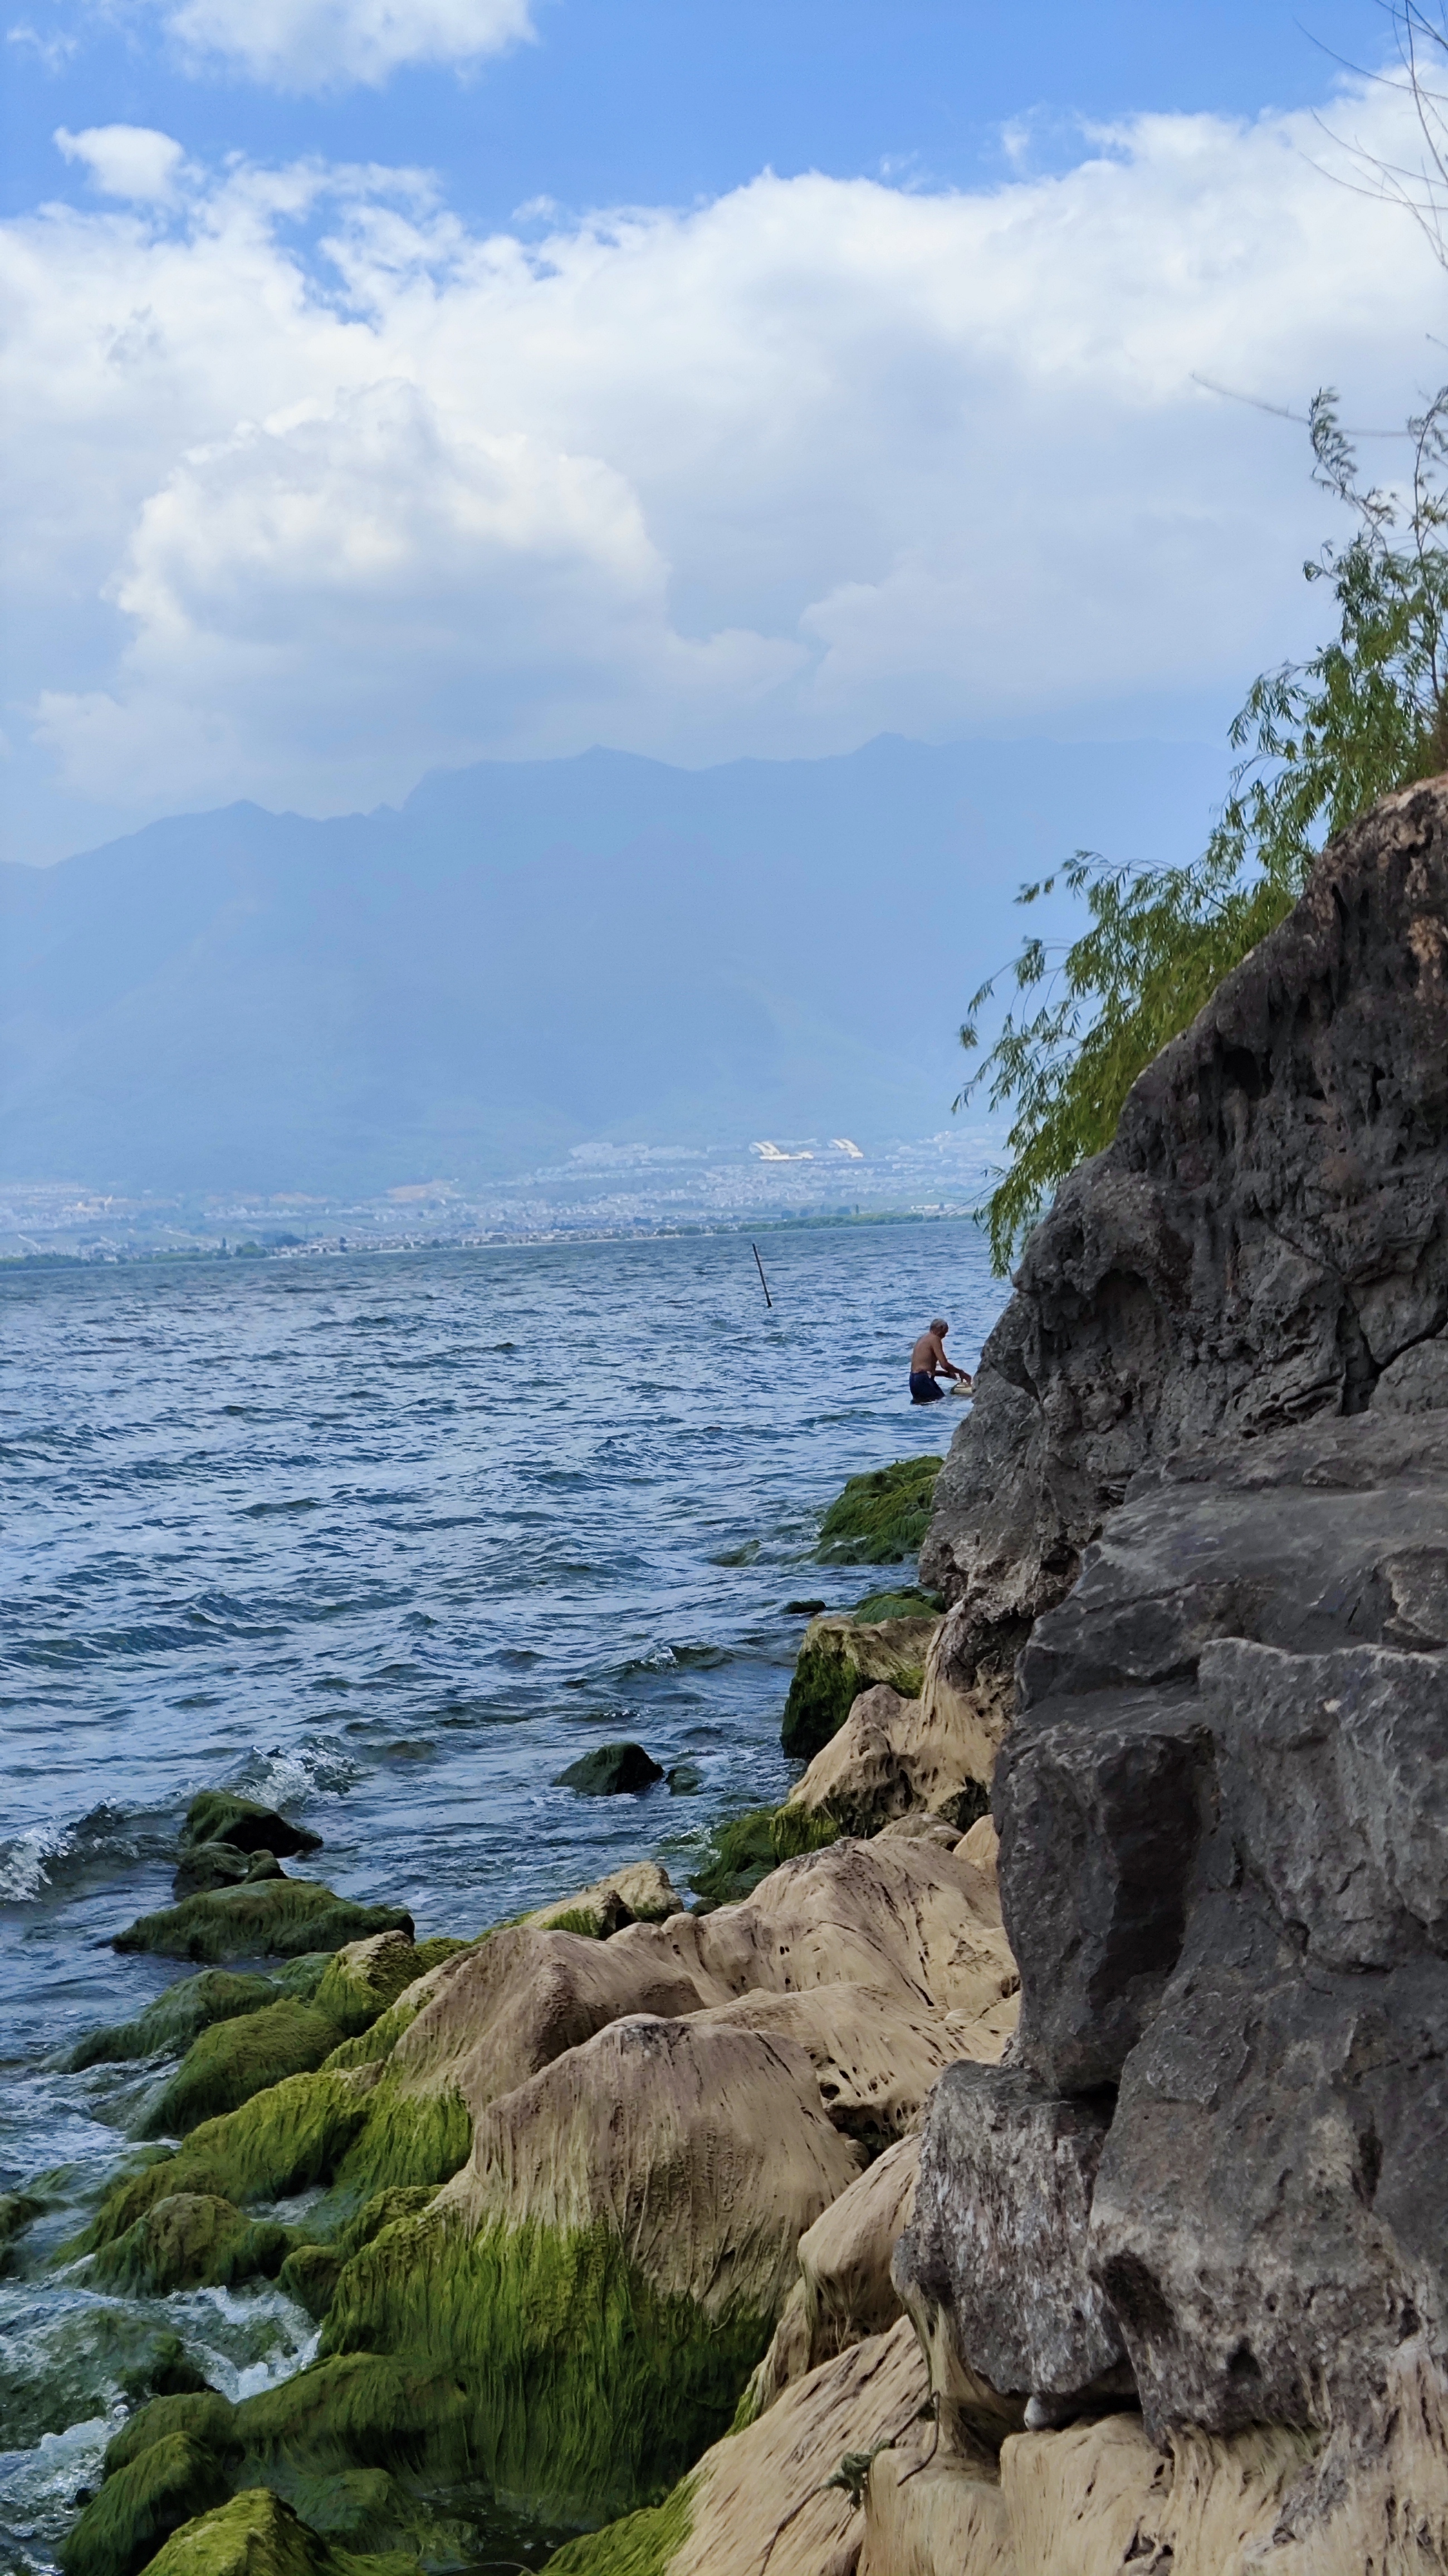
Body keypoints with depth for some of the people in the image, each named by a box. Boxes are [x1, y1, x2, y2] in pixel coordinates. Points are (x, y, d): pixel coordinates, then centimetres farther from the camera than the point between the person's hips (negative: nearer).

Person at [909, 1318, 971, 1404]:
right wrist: (960, 1372, 3)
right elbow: (944, 1365, -12)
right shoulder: (935, 1339, -7)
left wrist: (947, 1374, 20)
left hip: (914, 1379, 10)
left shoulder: (923, 1339, 21)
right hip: (923, 1380, -10)